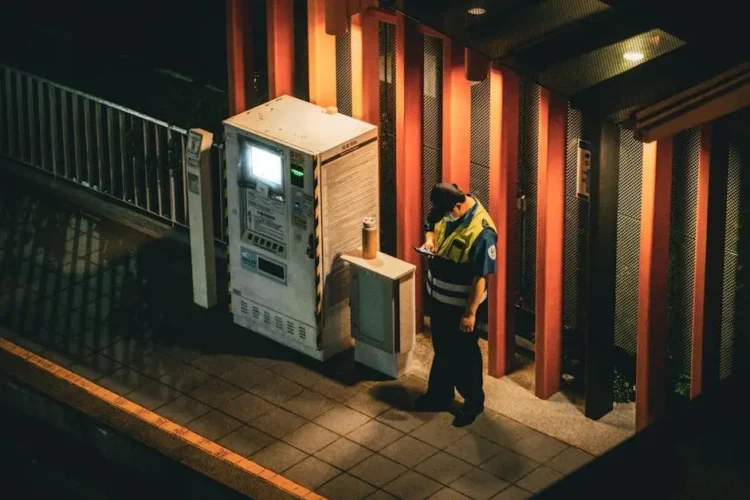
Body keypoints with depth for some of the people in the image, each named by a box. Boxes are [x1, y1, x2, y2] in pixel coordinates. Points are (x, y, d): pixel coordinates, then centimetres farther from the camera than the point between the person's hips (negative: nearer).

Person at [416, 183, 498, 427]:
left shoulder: (481, 232, -31)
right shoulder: (446, 210, -9)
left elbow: (480, 278, -25)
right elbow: (431, 225, 14)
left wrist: (470, 313, -21)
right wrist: (429, 239, -10)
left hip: (461, 305, -7)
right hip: (438, 297, 7)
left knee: (464, 354, 12)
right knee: (442, 349, 24)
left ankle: (473, 402, 32)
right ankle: (439, 395, 42)